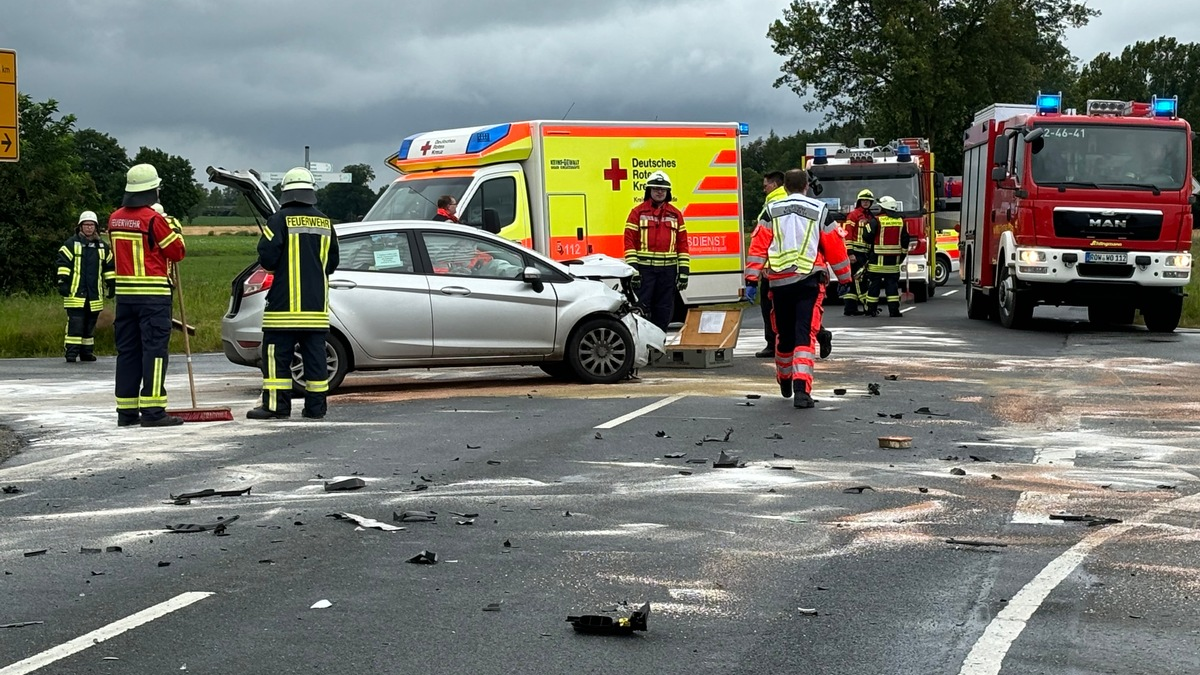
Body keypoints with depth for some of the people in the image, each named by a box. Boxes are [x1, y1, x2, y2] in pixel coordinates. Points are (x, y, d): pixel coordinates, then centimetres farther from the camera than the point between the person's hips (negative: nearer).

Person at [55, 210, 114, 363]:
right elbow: (63, 263, -4)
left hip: (95, 293, 4)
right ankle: (71, 353, -8)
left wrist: (111, 284, 14)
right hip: (75, 292, -4)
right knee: (75, 323, -9)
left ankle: (87, 352, 16)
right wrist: (63, 282, -11)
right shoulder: (71, 244, 1)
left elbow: (109, 267, 19)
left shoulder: (103, 246, 13)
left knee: (90, 325, 9)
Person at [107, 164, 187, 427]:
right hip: (153, 296, -7)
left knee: (127, 351, 10)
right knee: (154, 351, -6)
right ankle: (152, 411, -9)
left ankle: (126, 411, 13)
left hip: (124, 294, 7)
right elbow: (177, 252, -7)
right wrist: (176, 232, 13)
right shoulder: (153, 219, -13)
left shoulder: (115, 219, 8)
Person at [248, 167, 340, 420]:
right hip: (316, 303, 5)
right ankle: (316, 406, 8)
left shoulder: (280, 220, -8)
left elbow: (267, 258, -12)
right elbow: (332, 262, 14)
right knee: (315, 354, 7)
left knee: (277, 353, -1)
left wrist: (278, 265, 10)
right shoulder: (324, 222, 8)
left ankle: (276, 404, -4)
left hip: (285, 303, -5)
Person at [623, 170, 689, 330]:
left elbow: (683, 243, 10)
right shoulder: (638, 212, 2)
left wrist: (683, 271, 3)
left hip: (668, 269, 3)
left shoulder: (675, 214, 11)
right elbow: (629, 241, -3)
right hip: (644, 268, -3)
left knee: (664, 311, 7)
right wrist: (633, 268, -12)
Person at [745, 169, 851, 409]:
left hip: (779, 281, 2)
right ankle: (801, 388, -19)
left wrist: (752, 280, 1)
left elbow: (758, 245, 1)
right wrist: (845, 278, 17)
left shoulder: (771, 211, 7)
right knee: (805, 334, -7)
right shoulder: (819, 210, 4)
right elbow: (835, 247, 6)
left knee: (784, 334, 16)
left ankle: (784, 380, 37)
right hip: (808, 279, -2)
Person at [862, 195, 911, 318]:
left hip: (878, 258, -4)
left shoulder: (877, 221, -9)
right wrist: (902, 253, 20)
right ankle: (894, 310, -2)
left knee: (874, 282, 4)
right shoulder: (900, 221, 6)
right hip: (894, 259, 4)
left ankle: (871, 308, 8)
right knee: (892, 283, 5)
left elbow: (867, 237, -10)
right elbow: (905, 240, 10)